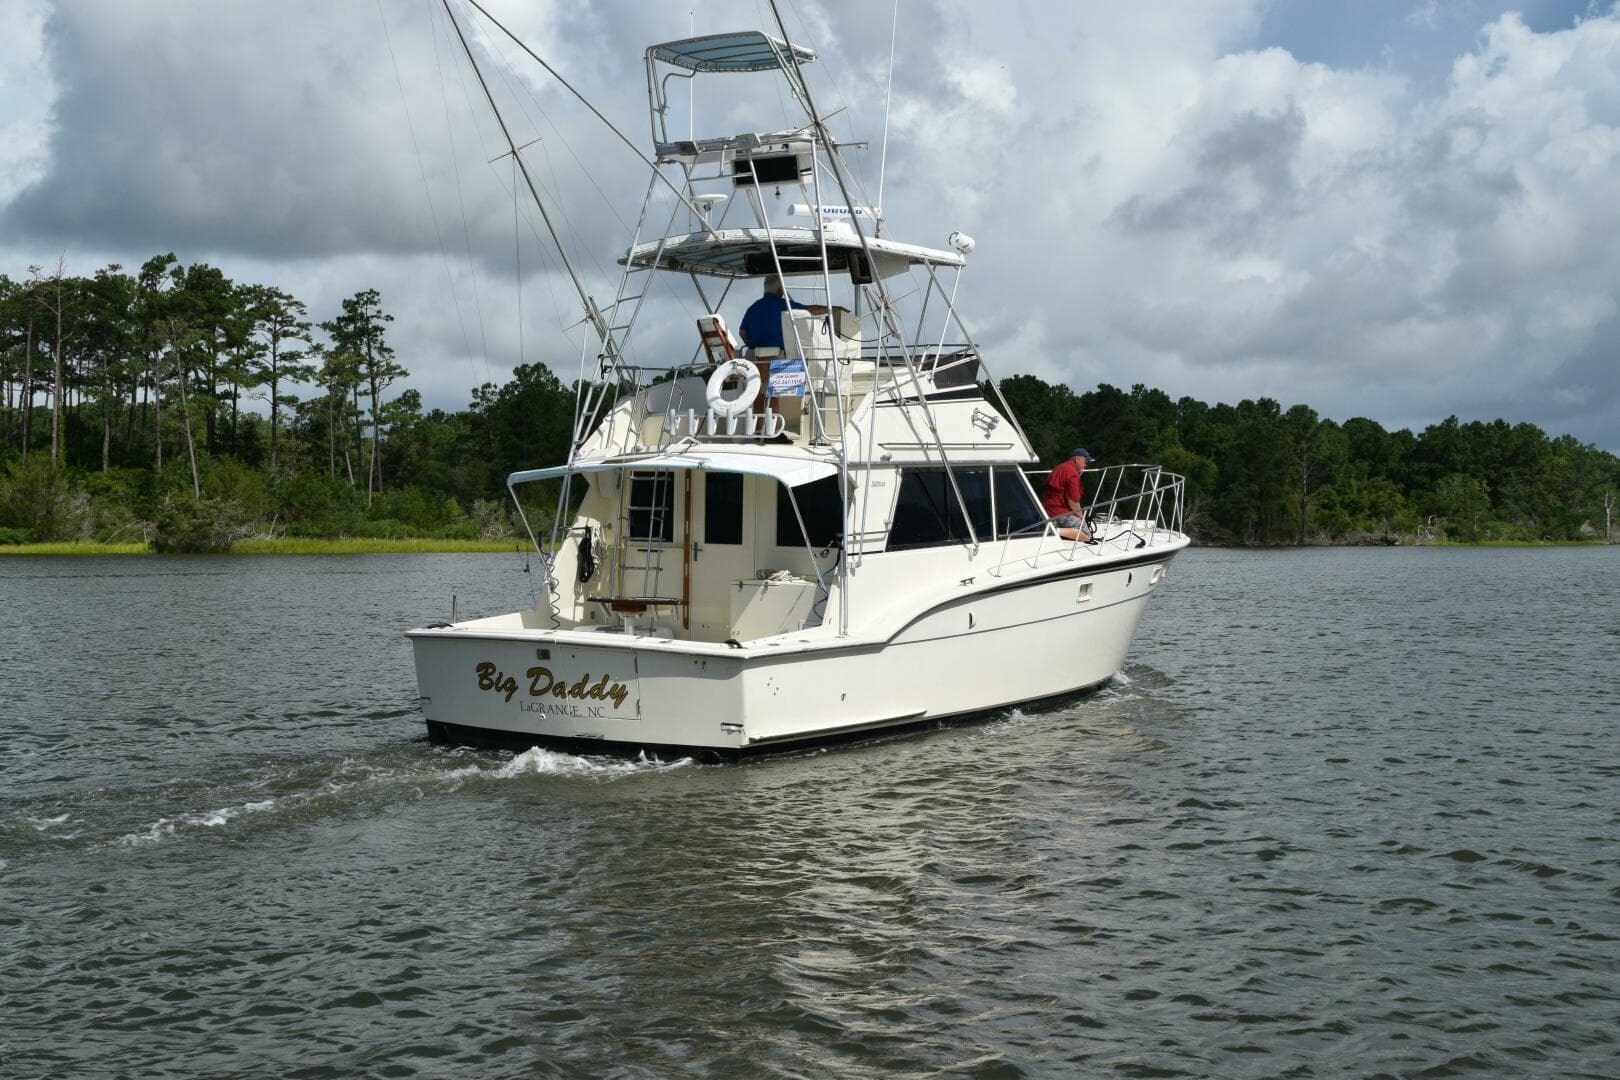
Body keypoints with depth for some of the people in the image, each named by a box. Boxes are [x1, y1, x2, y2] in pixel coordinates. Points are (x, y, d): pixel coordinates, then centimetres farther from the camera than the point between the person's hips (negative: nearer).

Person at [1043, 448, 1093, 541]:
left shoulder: (1059, 468, 18)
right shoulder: (1072, 472, -13)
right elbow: (1073, 501, -17)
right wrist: (1081, 517, -3)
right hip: (1060, 512, -10)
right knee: (1087, 535, -12)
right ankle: (1057, 531, -23)